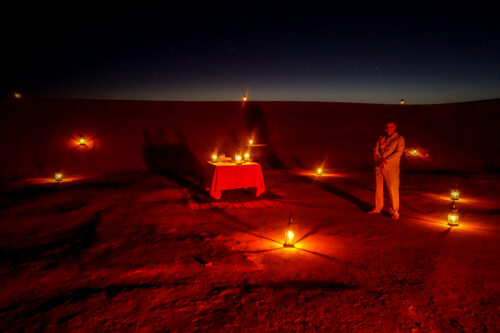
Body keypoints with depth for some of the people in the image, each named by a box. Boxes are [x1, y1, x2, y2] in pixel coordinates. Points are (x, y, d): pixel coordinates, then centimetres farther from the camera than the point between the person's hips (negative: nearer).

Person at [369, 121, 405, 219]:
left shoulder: (399, 139, 2)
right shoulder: (381, 139, 15)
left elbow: (398, 152, -10)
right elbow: (375, 151, 8)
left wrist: (386, 160, -19)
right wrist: (379, 160, -11)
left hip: (391, 168, -4)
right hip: (379, 167, 5)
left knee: (393, 190, -6)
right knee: (378, 188, 10)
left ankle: (395, 212, 3)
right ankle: (377, 208, 22)